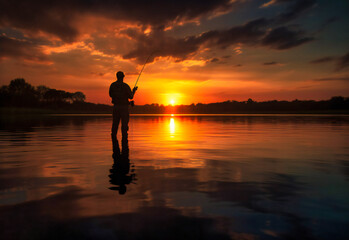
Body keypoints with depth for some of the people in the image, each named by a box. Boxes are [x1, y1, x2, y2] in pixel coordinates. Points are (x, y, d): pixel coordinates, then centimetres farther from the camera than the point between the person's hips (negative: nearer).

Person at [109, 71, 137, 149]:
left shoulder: (112, 85, 3)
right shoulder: (125, 86, -10)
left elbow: (110, 95, 16)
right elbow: (131, 97, -4)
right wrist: (134, 90, 14)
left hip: (115, 107, 4)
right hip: (124, 107, -4)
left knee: (115, 124, 8)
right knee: (124, 125, -1)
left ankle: (114, 141, 9)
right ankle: (124, 141, -3)